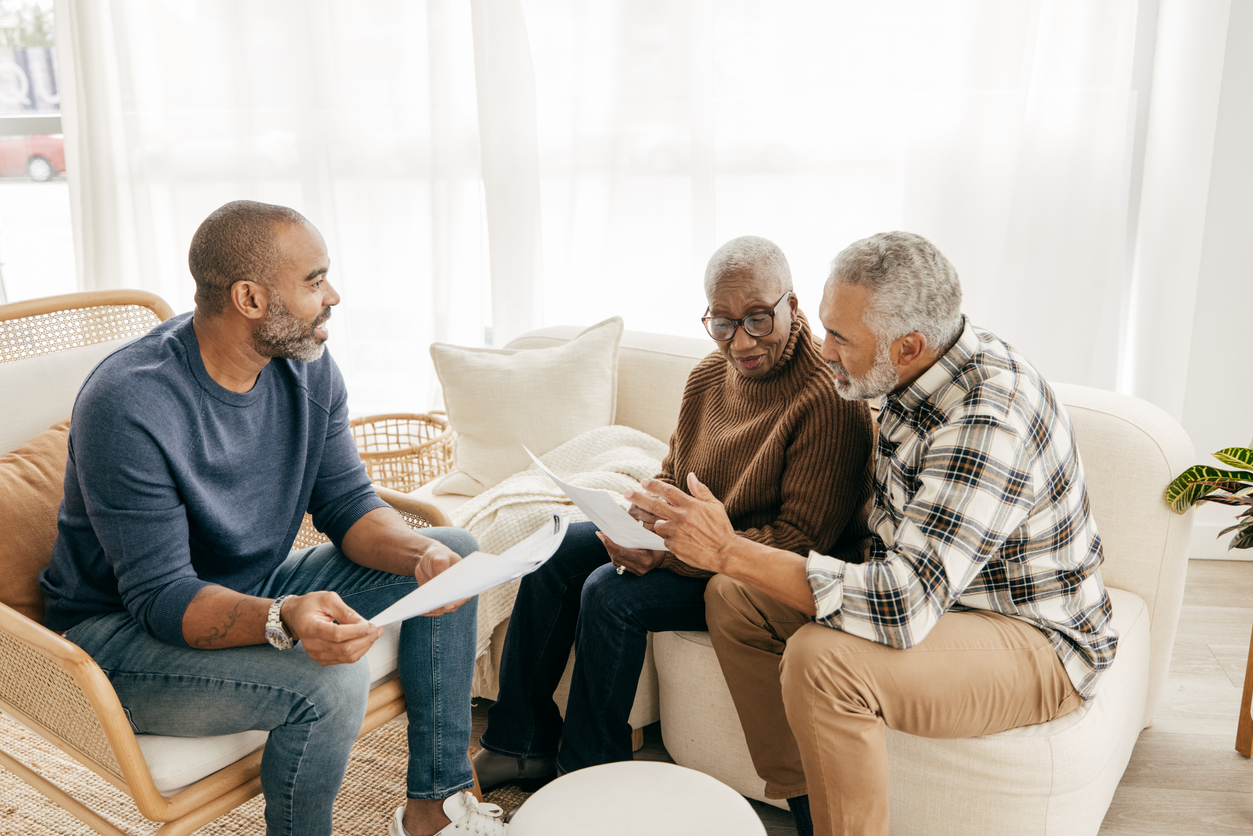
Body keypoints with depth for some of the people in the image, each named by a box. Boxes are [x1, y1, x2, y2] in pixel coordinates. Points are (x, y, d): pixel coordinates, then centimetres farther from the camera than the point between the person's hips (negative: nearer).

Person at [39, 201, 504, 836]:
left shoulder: (306, 365, -6)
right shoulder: (127, 406, -28)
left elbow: (348, 505, -2)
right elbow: (162, 597, -28)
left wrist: (420, 554, -23)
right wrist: (284, 620, -47)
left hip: (254, 593, 8)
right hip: (123, 631, -7)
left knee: (455, 552, -2)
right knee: (331, 682, -34)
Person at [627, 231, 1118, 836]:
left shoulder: (988, 422, -31)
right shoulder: (918, 373, -2)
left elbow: (906, 607, -37)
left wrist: (729, 551, -35)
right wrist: (858, 553, -5)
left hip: (1035, 642, -9)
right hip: (936, 589, 9)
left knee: (821, 658, -34)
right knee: (732, 599, 0)